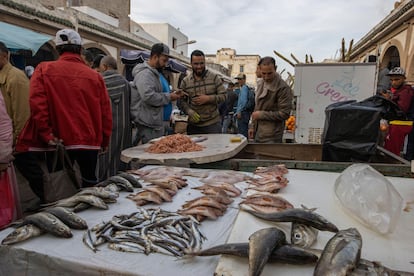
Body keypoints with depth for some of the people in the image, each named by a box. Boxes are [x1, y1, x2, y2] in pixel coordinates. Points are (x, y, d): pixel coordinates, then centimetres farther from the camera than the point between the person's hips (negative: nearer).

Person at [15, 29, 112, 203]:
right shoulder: (95, 76, -3)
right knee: (89, 182, 14)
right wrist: (104, 142, 10)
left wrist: (46, 134, -7)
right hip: (90, 141, 2)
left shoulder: (44, 69, -3)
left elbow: (37, 104, -13)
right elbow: (106, 112, -1)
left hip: (61, 140, -1)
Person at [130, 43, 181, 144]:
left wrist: (171, 94, 11)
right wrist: (169, 97, -16)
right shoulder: (145, 73, -16)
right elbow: (148, 96, -30)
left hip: (155, 124, 10)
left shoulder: (154, 73, 19)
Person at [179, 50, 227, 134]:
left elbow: (223, 96, -1)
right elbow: (182, 101, 5)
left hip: (213, 124, -1)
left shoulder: (214, 77, 0)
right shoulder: (185, 81, 4)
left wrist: (208, 98, -16)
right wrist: (189, 111, -14)